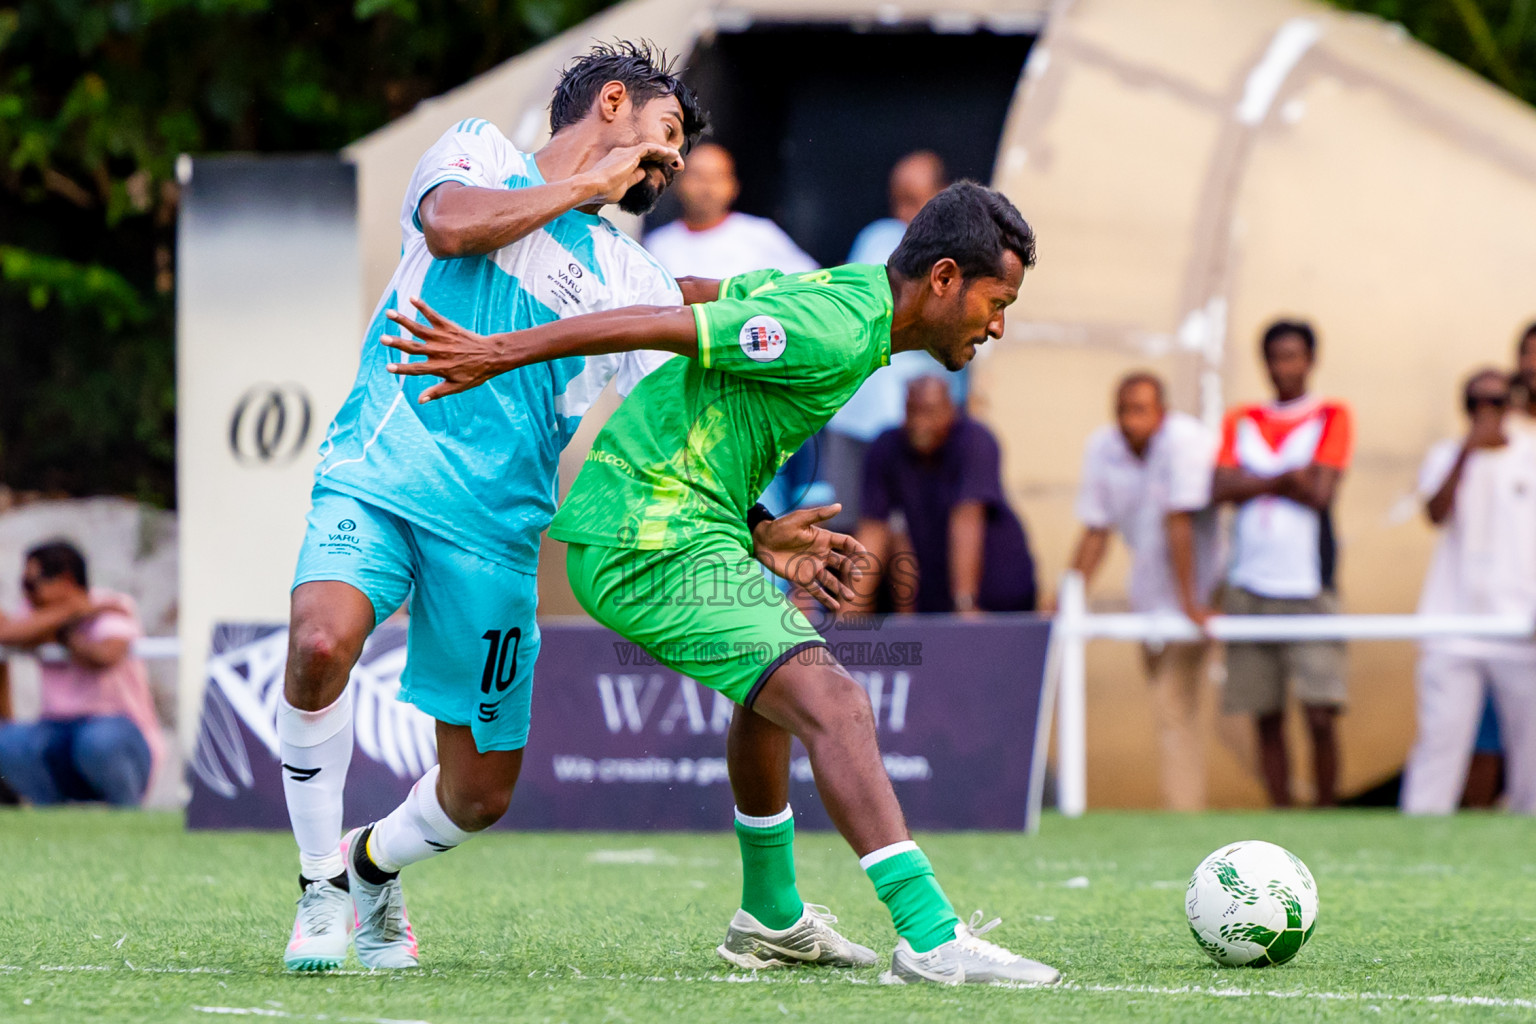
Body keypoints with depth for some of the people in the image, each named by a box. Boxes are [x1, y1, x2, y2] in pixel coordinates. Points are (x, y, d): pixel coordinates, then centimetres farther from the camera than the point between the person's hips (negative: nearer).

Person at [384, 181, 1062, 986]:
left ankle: (771, 920, 45)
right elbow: (660, 326, -19)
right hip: (658, 549, -11)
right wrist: (498, 354, -17)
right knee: (833, 705, -18)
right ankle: (930, 939, -26)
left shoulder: (835, 289, 14)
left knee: (773, 692, 30)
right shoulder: (839, 334, -16)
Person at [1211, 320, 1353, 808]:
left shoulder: (1333, 417, 6)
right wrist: (1285, 479, -7)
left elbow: (1320, 492, -6)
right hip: (1249, 587, 3)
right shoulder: (1240, 421, 15)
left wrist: (1254, 483, -1)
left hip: (1309, 585, -3)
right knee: (1266, 717, 3)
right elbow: (1221, 488, 0)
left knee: (1320, 716, -11)